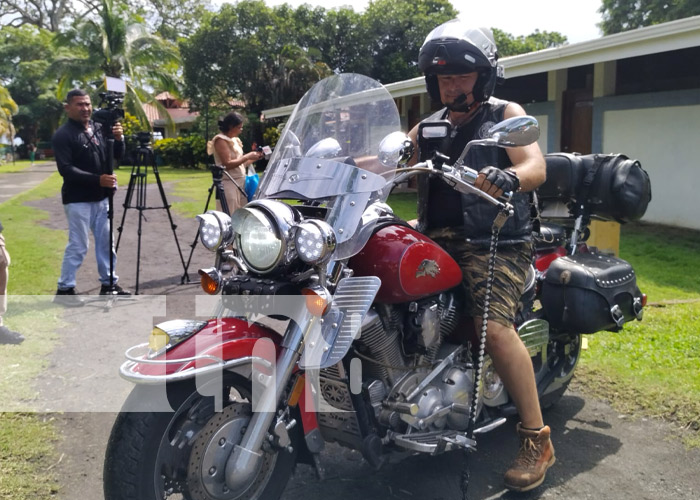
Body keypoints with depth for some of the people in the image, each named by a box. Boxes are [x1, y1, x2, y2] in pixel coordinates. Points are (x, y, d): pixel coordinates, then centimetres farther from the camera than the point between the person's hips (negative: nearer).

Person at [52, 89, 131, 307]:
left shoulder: (99, 128, 8)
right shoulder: (63, 135, -10)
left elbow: (116, 156, 10)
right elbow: (66, 169, -18)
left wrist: (119, 139, -10)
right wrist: (97, 180, -26)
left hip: (101, 197, 7)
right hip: (77, 199, -6)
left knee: (106, 241, 11)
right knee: (78, 245, -4)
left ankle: (109, 284, 22)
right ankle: (64, 289, 7)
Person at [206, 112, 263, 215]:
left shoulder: (235, 140, 17)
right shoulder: (221, 140, -8)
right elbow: (227, 164, -18)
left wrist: (253, 159, 6)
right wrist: (247, 157, -14)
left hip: (241, 182, 8)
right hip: (228, 183, -8)